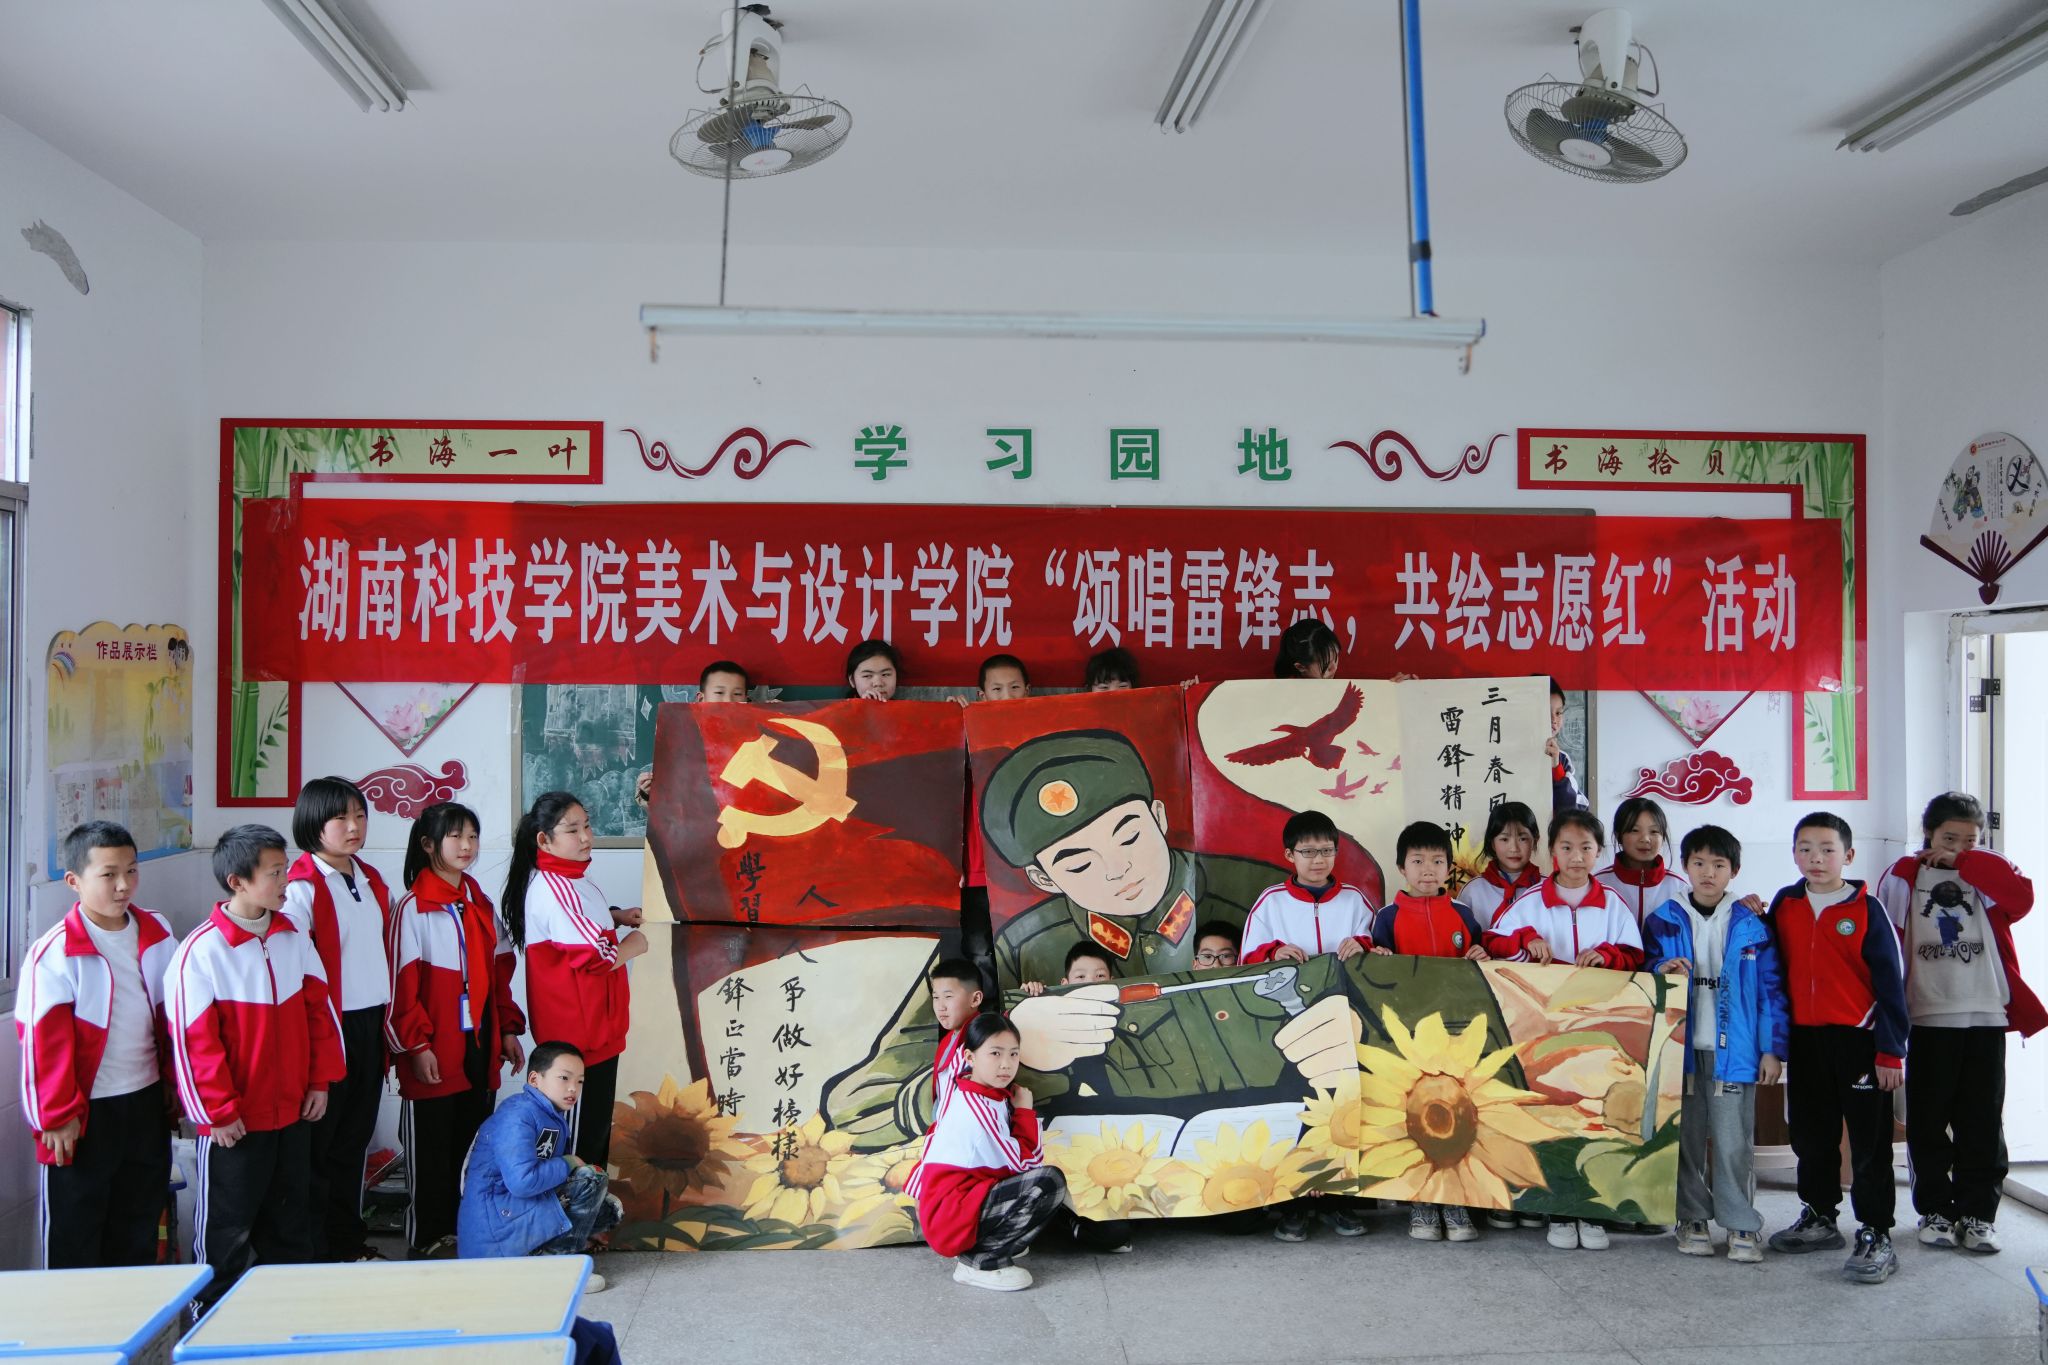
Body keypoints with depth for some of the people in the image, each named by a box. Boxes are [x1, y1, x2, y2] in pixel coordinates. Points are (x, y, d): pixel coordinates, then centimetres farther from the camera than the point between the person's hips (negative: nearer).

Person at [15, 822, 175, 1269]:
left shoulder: (158, 934, 0)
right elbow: (43, 1042, -14)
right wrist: (57, 1116, -11)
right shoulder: (54, 954, -16)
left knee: (139, 1220, 18)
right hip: (87, 1114, -5)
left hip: (148, 1102, 5)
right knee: (76, 1231, 9)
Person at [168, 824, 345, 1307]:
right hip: (235, 1122, -6)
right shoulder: (201, 951, -15)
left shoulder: (293, 938, 2)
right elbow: (192, 1040, -14)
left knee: (291, 1223, 18)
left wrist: (320, 1081, 5)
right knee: (227, 1229, 8)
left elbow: (320, 1010, 9)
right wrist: (216, 1113, -12)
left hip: (294, 1112, 6)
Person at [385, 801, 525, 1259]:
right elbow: (402, 983, -12)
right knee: (431, 1147, 4)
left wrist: (508, 1029, 11)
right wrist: (416, 1045, -15)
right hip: (435, 1052, -6)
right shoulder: (413, 907, -9)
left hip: (479, 1045, 6)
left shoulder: (480, 903, 11)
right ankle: (427, 1237, 15)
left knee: (473, 1140, 12)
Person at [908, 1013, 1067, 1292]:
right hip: (954, 1220, -10)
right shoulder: (978, 1109, -18)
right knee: (1050, 1181, -22)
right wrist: (1025, 1110, -3)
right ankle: (979, 1262, -12)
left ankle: (974, 1247, 11)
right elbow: (1027, 1163, -12)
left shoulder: (967, 1096, 11)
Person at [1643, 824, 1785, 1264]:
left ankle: (1742, 1225, 11)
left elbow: (1771, 989, 2)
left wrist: (1773, 1048, -1)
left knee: (1733, 1141, -1)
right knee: (1686, 1137, 7)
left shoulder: (1751, 924, 2)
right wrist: (1663, 971, -13)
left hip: (1734, 1049, -1)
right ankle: (1693, 1218, 19)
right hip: (1680, 1046, 1)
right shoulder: (1664, 921, 4)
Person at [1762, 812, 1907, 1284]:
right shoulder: (1784, 905, 5)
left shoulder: (1866, 910, -6)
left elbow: (1890, 983, -6)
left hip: (1858, 1039, -4)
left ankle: (1875, 1236, 7)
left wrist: (1891, 1051, -9)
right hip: (1803, 1039, 4)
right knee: (1811, 1135, 14)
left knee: (1869, 1140, 0)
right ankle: (1819, 1218, 29)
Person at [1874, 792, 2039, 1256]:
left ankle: (1978, 1213, 13)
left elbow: (2021, 896, -13)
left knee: (1982, 1124, 4)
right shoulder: (1903, 876, 4)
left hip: (1985, 1017, 1)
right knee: (1927, 1123, 5)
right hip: (1925, 1020, -1)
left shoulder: (1989, 871, 9)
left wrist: (1964, 863, -8)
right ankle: (1935, 1211, 16)